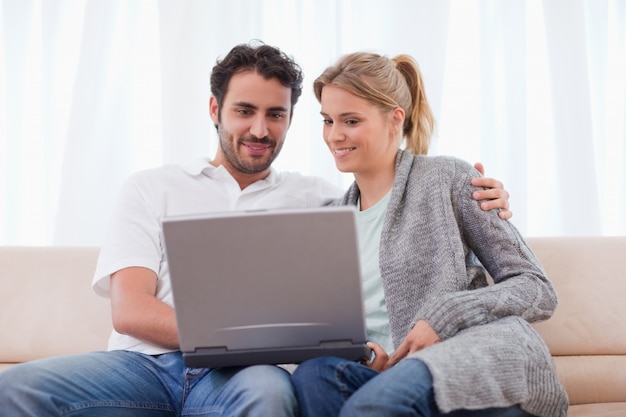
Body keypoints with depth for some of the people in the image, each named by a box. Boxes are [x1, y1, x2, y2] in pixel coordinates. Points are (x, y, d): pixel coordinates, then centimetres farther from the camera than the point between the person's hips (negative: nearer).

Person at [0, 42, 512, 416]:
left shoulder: (319, 197, 21)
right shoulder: (153, 188, 16)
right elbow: (130, 310, 3)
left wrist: (477, 202, -1)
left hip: (243, 373, 0)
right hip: (146, 363, 1)